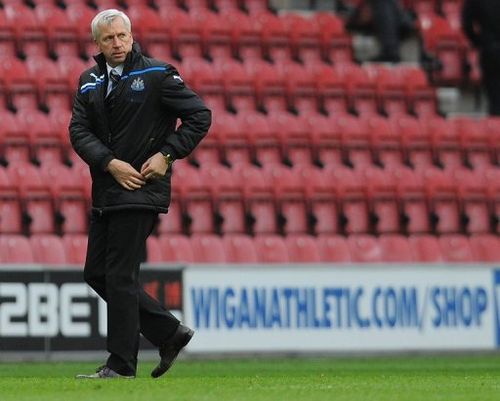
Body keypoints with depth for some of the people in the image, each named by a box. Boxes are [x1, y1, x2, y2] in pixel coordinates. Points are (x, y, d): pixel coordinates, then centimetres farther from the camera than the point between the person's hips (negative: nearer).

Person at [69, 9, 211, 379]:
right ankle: (170, 333, 17)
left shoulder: (157, 75, -5)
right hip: (105, 192, 7)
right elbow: (79, 130, 3)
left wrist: (166, 155, -13)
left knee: (121, 276, -9)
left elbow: (200, 116, -6)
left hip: (141, 191, -7)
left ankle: (122, 364, -3)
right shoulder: (90, 81, 11)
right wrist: (110, 163, -13)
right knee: (96, 274, 9)